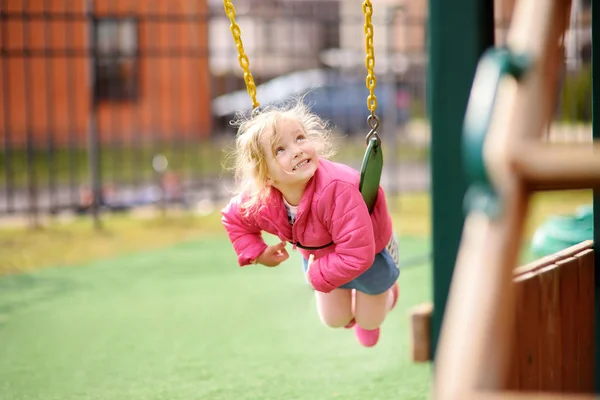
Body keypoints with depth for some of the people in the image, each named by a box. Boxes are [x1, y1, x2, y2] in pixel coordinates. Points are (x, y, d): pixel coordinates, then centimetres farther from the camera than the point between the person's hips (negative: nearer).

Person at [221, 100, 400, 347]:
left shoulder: (338, 189, -49)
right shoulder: (260, 201, -30)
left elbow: (357, 255, -45)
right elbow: (232, 218, -3)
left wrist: (317, 275, -32)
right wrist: (255, 253, -13)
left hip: (371, 251, -4)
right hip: (318, 255, 4)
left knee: (369, 322, 19)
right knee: (335, 320, 23)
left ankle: (386, 291, 53)